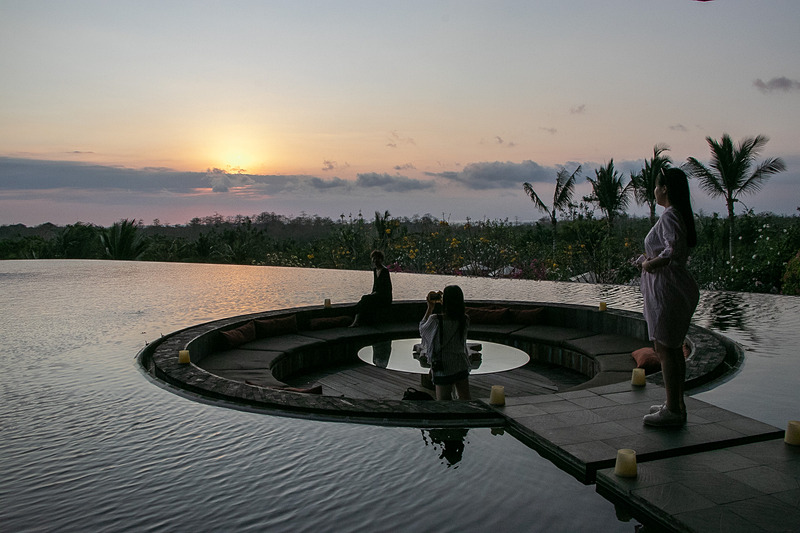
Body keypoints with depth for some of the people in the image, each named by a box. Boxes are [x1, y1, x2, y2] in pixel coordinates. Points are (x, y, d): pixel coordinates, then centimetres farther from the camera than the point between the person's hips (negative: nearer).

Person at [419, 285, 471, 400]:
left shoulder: (435, 320, -20)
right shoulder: (465, 320, -8)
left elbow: (422, 329, 2)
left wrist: (430, 308, 6)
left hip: (443, 369, -4)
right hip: (462, 367, 4)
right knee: (465, 399, 19)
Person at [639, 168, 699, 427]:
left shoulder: (669, 216, -16)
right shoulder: (680, 215, 14)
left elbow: (674, 250, -30)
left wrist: (649, 264, -16)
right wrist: (651, 258, 7)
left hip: (666, 287, -11)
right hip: (676, 287, 11)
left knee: (665, 349, -4)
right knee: (673, 348, 16)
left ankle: (673, 411, 3)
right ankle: (676, 404, 26)